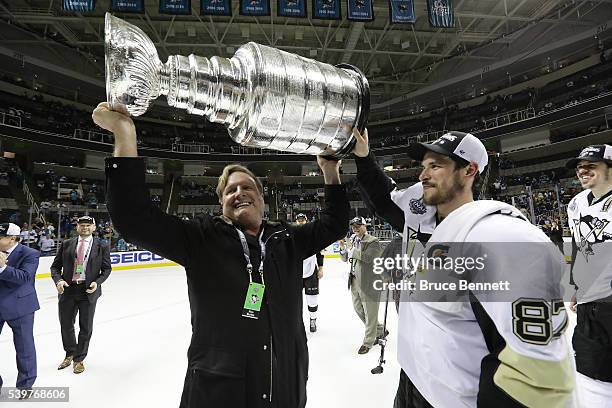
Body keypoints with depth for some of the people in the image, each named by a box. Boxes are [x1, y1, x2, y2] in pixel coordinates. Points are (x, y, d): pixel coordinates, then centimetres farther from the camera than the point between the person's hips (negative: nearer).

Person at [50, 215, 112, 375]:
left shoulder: (102, 247, -1)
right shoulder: (66, 244, 4)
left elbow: (106, 269, 2)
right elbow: (55, 266, 5)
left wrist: (97, 282, -14)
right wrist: (58, 280, -13)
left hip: (88, 291, -2)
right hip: (67, 290, 2)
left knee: (86, 327, 9)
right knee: (66, 325, 15)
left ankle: (79, 359, 30)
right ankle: (70, 354, 41)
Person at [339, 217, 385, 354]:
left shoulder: (373, 241, -11)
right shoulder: (353, 239, 11)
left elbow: (368, 257, -27)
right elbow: (345, 258, 14)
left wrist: (352, 250, -19)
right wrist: (343, 249, -6)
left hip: (368, 282, -8)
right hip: (354, 280, 8)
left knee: (370, 313, 4)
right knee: (358, 308, 18)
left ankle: (368, 342, 21)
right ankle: (379, 331, 37)